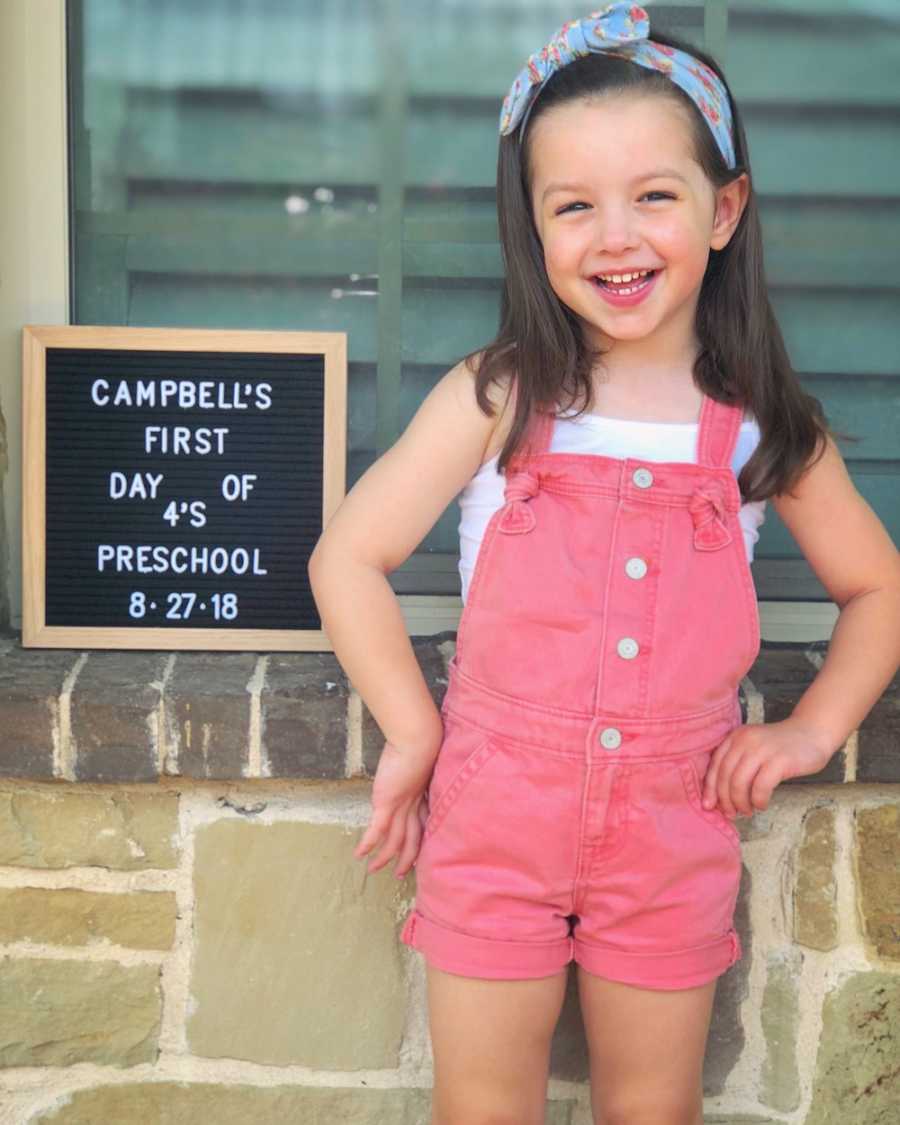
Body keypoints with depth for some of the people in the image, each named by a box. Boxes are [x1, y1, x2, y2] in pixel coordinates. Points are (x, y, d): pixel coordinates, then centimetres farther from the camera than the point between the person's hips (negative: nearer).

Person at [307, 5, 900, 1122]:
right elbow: (347, 559, -7)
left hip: (674, 826, 1)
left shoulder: (766, 428, -2)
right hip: (494, 814, -1)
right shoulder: (496, 400, -8)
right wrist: (413, 737, -6)